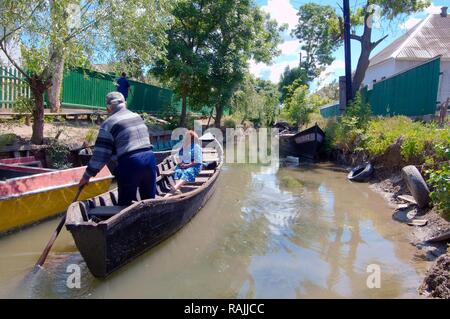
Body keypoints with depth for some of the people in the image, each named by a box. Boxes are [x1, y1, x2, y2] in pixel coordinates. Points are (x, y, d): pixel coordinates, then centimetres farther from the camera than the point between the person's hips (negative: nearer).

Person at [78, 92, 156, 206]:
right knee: (149, 200, 17)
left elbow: (100, 154, -2)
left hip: (130, 163, -5)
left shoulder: (109, 124, -1)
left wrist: (87, 176, 6)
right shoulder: (137, 116, 16)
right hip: (149, 158, 5)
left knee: (125, 203, 9)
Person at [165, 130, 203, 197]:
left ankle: (173, 190, -53)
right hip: (184, 165, 6)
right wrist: (181, 163, -3)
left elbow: (198, 161, -8)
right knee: (177, 171, -26)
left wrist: (187, 165, -15)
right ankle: (177, 190, -47)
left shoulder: (196, 147, -2)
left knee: (187, 173, -34)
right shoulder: (183, 147, 15)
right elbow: (180, 158, 20)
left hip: (194, 166, -6)